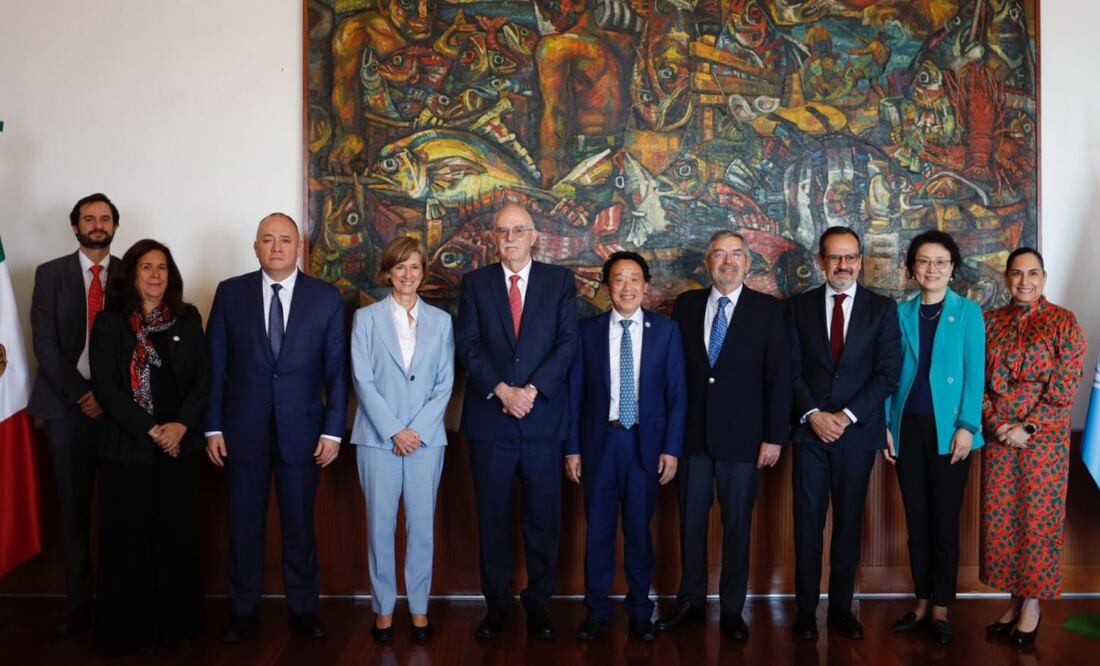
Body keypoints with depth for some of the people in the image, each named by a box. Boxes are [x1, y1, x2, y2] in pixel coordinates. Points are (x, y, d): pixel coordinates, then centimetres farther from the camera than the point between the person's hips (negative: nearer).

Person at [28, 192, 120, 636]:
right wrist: (79, 394, -8)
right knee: (74, 507, 4)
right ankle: (78, 603, 11)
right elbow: (44, 342, 0)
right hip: (68, 405, 0)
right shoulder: (50, 274, 7)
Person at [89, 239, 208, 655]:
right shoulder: (109, 322, 0)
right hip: (127, 446, -2)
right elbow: (104, 386, -7)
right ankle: (132, 630, 14)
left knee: (177, 536, 5)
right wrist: (150, 430, -14)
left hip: (179, 444, 2)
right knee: (131, 538, 2)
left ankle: (178, 623, 17)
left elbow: (203, 377, 4)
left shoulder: (188, 318, 7)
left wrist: (181, 425, -11)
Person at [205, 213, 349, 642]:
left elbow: (336, 369, 0)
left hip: (301, 430, 0)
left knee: (299, 525, 10)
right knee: (244, 525, 9)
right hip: (243, 429, 1)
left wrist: (333, 430, -5)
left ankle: (303, 609, 24)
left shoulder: (326, 297, 0)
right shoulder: (230, 293, 1)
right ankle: (243, 612, 25)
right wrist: (213, 428, -2)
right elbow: (215, 364, 2)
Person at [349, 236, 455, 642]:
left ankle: (419, 608, 15)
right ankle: (384, 608, 15)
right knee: (380, 526, 4)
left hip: (426, 438, 1)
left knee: (422, 526, 4)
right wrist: (394, 431, -11)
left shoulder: (440, 321, 7)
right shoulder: (366, 318, 3)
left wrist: (418, 430, -8)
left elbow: (445, 383, 3)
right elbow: (363, 380, -3)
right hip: (378, 437, -1)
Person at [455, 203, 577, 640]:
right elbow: (468, 345, -2)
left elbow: (568, 343, -3)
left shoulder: (560, 281, 5)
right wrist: (501, 390, -15)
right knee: (492, 517, 7)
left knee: (543, 517, 6)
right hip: (489, 418, 1)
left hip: (544, 417, 0)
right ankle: (496, 603, 20)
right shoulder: (475, 283, 7)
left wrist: (531, 390, -14)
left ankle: (538, 602, 20)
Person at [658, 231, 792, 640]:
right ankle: (691, 601, 25)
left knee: (737, 525, 7)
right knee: (691, 521, 10)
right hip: (692, 434, 2)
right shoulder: (686, 305, 7)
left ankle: (732, 610, 20)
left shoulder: (768, 310, -1)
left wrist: (775, 436, -8)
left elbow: (779, 376, -3)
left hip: (742, 437, -2)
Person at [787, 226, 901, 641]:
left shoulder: (882, 308, 3)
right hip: (811, 429, 0)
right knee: (808, 523, 3)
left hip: (858, 431, 0)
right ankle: (806, 610, 12)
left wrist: (847, 416, -11)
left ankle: (841, 607, 19)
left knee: (848, 522, 8)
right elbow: (792, 369, 2)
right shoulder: (800, 306, 6)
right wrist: (812, 414, -11)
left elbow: (888, 372, -4)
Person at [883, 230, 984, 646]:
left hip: (948, 429, -2)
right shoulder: (902, 313, 7)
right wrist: (886, 424, 1)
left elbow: (974, 373, -4)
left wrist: (967, 426, -12)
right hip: (908, 427, 3)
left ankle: (941, 608, 14)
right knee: (916, 518, 9)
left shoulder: (968, 312, 0)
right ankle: (921, 601, 20)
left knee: (944, 519, 4)